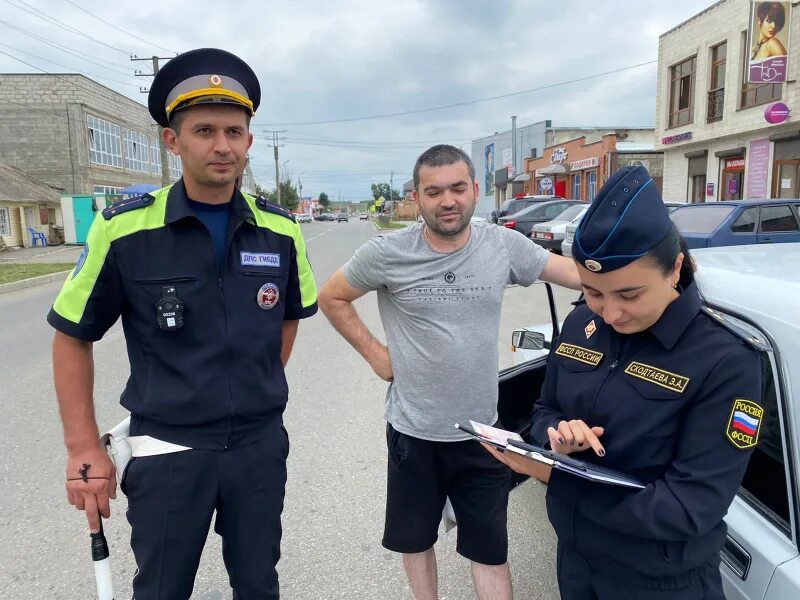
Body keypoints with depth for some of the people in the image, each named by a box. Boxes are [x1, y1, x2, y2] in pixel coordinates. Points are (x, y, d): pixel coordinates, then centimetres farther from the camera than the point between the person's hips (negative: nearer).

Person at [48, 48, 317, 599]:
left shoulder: (281, 231, -4)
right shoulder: (124, 228, -13)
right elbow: (73, 337, -4)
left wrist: (261, 390, 8)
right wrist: (84, 450, -6)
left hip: (261, 444, 3)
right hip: (168, 450, -2)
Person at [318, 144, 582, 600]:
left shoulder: (504, 245, -8)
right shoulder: (387, 253, -12)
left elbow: (585, 275, -4)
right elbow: (332, 298, 1)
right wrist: (376, 355, -5)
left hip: (482, 433, 1)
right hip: (413, 432, 0)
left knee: (490, 550, 17)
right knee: (416, 539, 23)